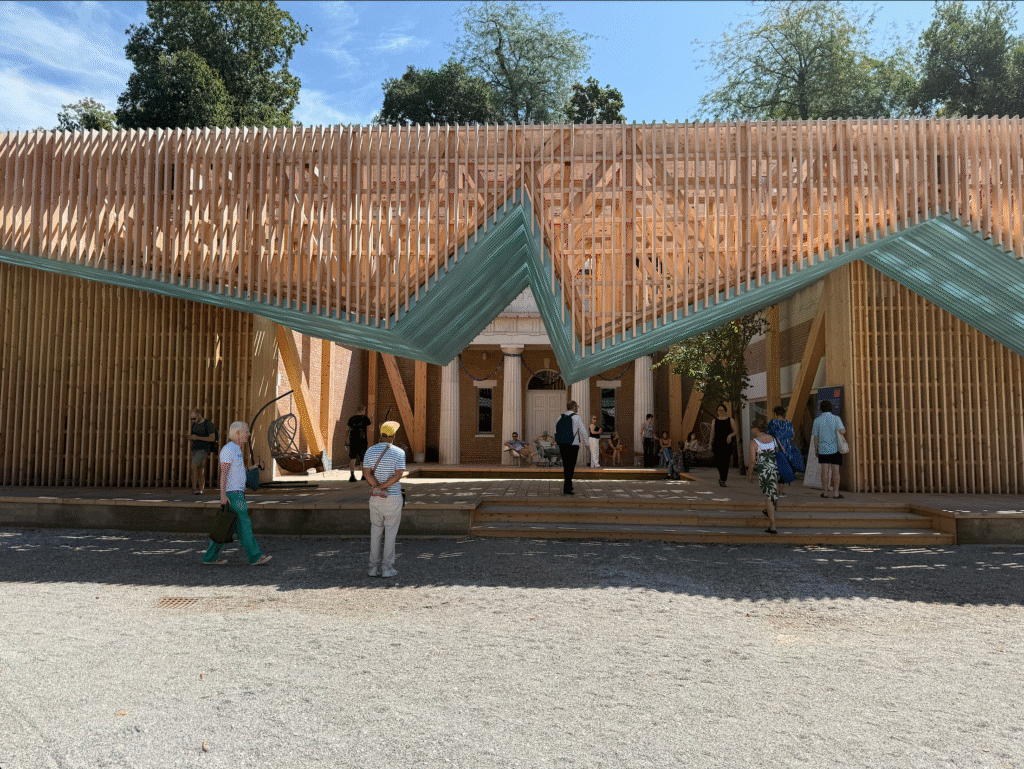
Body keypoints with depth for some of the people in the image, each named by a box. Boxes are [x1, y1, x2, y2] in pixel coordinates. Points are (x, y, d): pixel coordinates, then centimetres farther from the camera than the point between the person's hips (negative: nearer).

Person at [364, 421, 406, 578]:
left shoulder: (370, 451, 2)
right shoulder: (399, 453, -8)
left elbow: (366, 472, -8)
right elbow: (398, 475, -18)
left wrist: (378, 487, -13)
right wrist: (382, 486, -13)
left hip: (375, 498, 3)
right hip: (393, 498, -3)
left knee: (375, 531, 11)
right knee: (390, 533, 4)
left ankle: (374, 567, 13)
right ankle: (387, 568, 5)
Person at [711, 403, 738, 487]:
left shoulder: (730, 420, 5)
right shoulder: (715, 420, 12)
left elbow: (735, 431, 2)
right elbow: (713, 433, 15)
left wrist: (730, 435, -18)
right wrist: (711, 444, 11)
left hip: (727, 443, -2)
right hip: (717, 443, 2)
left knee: (725, 462, -7)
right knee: (718, 461, -6)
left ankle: (723, 479, 1)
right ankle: (721, 475, 22)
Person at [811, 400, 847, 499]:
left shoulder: (817, 420, 1)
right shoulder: (836, 419, -5)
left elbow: (815, 436, 1)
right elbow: (842, 432, -17)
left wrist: (816, 450, 8)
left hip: (823, 449, 1)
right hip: (835, 448, -1)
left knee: (825, 470, 5)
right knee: (835, 471, 2)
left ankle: (825, 492, 8)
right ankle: (836, 493, 1)